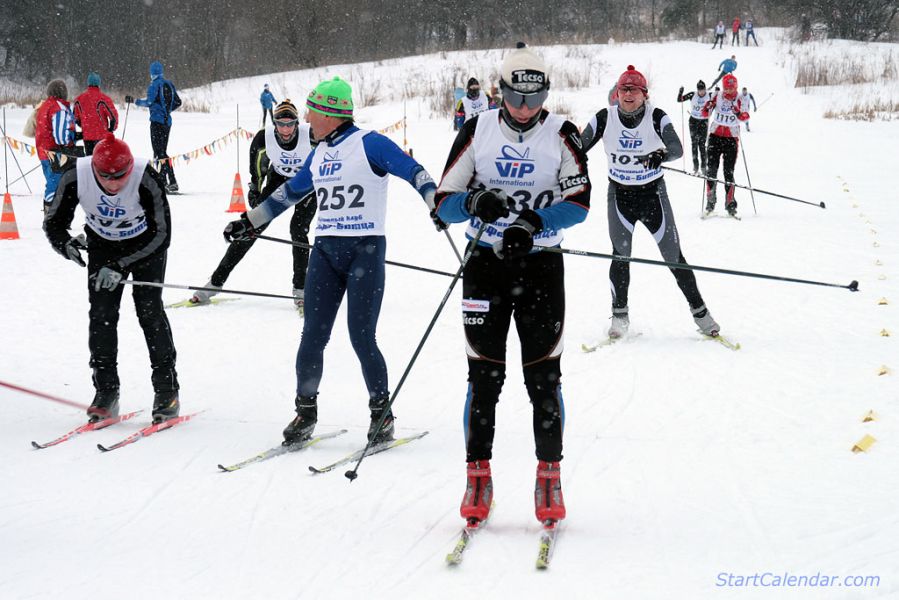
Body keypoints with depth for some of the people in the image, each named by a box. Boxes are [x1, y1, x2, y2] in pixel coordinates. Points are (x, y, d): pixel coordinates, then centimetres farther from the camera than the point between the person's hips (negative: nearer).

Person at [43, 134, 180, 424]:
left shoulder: (146, 179, -35)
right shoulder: (76, 177, -28)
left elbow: (161, 235, -30)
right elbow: (53, 222, -14)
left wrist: (120, 266, -37)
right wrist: (66, 244, -37)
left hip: (145, 245, -2)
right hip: (102, 245, 3)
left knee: (149, 310, -12)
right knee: (101, 314, -8)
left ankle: (167, 390, -3)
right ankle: (106, 392, 1)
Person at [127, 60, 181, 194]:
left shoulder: (154, 85, -10)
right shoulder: (169, 84, 11)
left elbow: (149, 102, -17)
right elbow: (177, 102, 15)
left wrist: (134, 100, -3)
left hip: (157, 121, -7)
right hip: (167, 121, 7)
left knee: (160, 152, -8)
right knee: (162, 151, 14)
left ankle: (172, 182, -18)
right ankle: (163, 181, 13)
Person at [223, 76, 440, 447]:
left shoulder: (369, 144, -7)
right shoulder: (319, 154, 14)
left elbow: (413, 171, -15)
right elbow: (291, 191, 27)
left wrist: (436, 202, -32)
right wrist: (248, 222, 32)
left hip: (365, 249, -6)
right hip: (325, 250, 6)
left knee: (361, 336, -8)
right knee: (313, 335, 1)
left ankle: (382, 412, 7)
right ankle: (305, 411, 12)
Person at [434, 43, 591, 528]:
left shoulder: (560, 134, 0)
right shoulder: (477, 131, 2)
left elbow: (579, 201, -8)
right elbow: (444, 202, 0)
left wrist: (534, 222, -23)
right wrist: (475, 202, -21)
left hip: (541, 264, -1)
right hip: (486, 263, 1)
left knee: (543, 374, -2)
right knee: (484, 373, -1)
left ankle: (549, 476, 8)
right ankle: (478, 477, 7)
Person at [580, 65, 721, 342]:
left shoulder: (657, 118, -14)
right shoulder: (605, 118, -9)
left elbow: (677, 149, -28)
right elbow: (578, 149, -7)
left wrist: (661, 155, -50)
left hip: (653, 192, -1)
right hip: (620, 195, 1)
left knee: (673, 255, 2)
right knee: (620, 254, -5)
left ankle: (699, 311, 14)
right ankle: (620, 316, 10)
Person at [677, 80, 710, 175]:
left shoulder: (709, 96, -9)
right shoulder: (692, 95, -10)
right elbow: (679, 100, -9)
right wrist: (680, 92, -29)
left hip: (704, 121, 0)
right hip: (693, 120, 0)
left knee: (702, 144, -3)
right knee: (694, 143, -2)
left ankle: (703, 166, 2)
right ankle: (695, 166, 3)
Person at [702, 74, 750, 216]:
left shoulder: (740, 100, -5)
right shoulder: (717, 97, 1)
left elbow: (745, 117, -18)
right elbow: (705, 113, 2)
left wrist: (740, 113, -41)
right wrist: (708, 108, -21)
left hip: (731, 138, -2)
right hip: (715, 136, 2)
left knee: (728, 171, -4)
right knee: (712, 169, -2)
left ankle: (730, 204, 2)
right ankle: (710, 201, 7)